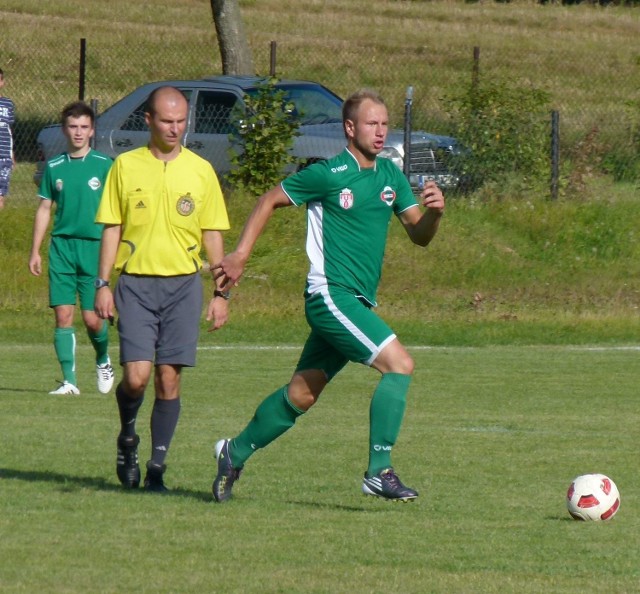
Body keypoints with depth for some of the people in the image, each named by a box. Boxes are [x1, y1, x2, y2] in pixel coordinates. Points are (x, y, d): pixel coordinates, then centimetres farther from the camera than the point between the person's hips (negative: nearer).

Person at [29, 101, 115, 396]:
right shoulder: (54, 167, 8)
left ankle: (103, 360, 25)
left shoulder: (104, 165, 1)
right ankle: (69, 380, -1)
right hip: (61, 247, 2)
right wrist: (35, 250, 10)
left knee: (92, 317, -5)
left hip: (94, 247, -2)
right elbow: (44, 209, 14)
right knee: (63, 314, -5)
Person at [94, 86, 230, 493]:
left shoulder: (201, 170, 6)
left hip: (183, 283, 1)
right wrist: (103, 284, 0)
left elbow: (213, 235, 9)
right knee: (136, 376, -13)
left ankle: (157, 467, 6)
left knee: (169, 379, -2)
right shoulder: (126, 166, 4)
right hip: (136, 283, -1)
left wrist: (221, 293, 3)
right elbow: (112, 229, 7)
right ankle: (127, 436, 17)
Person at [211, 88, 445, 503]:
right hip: (330, 294, -8)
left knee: (302, 393, 13)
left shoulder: (390, 175, 10)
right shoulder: (327, 175, -9)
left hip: (357, 303, 8)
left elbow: (419, 235, 10)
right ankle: (379, 472, -19)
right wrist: (239, 257, -1)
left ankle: (235, 453, 29)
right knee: (399, 364, -20)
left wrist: (434, 211, -12)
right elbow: (269, 202, 2)